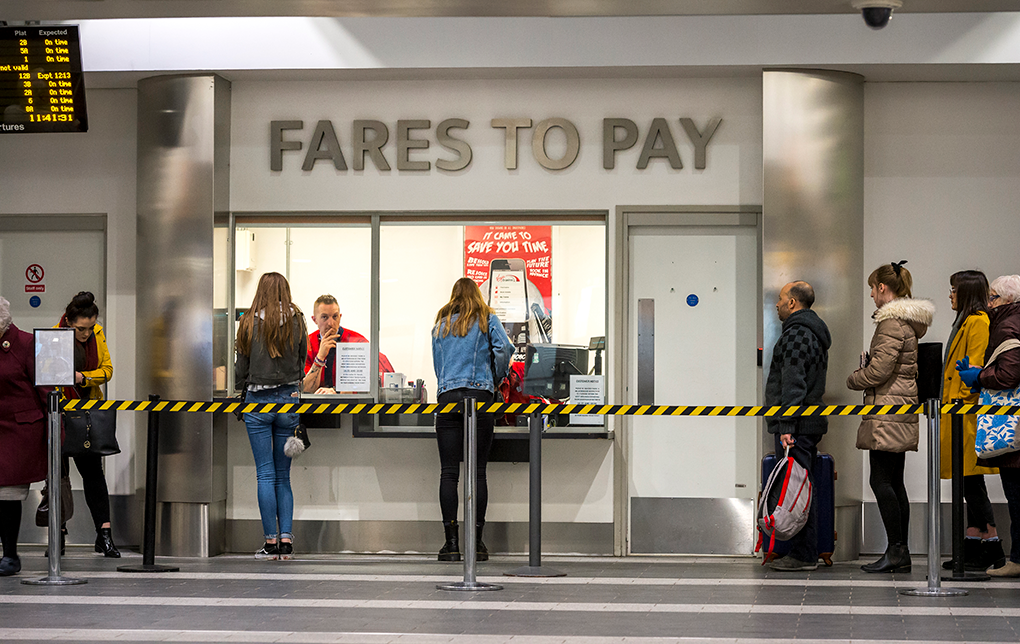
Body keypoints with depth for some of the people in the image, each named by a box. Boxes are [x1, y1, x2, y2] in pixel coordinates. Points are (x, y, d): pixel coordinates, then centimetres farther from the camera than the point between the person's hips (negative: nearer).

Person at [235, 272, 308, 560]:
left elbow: (240, 371, 0)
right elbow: (304, 360, 3)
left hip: (258, 400, -2)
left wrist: (242, 375, 23)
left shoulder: (250, 323, -3)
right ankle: (286, 539, 3)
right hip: (289, 398, 2)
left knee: (265, 474, 1)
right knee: (283, 475, 10)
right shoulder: (296, 321, 0)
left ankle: (271, 542, -1)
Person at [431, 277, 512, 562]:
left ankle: (451, 542, -7)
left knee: (449, 471, -1)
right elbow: (503, 349, -6)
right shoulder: (487, 320, 10)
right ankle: (476, 542, -2)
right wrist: (496, 379, 9)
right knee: (478, 471, 0)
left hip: (447, 397, 2)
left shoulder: (441, 325, 18)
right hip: (479, 394, -1)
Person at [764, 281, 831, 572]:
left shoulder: (796, 334, -13)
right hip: (810, 422, 11)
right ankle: (808, 553, 14)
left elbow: (793, 384, -20)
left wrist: (786, 426, -23)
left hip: (796, 426, -11)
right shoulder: (815, 332, 21)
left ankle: (802, 555, -8)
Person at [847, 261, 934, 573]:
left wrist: (853, 380, -1)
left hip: (887, 409, -10)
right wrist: (865, 373, 17)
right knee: (895, 482, 10)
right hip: (904, 407, 10)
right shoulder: (910, 321, 17)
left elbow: (880, 369, -18)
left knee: (881, 481, -8)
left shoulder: (892, 322, -14)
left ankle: (896, 550, -9)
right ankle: (901, 554, 10)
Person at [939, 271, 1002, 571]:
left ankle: (991, 547, -6)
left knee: (972, 482, -9)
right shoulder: (966, 323, 20)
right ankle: (973, 545, 11)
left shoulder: (978, 323, -11)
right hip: (959, 412, 10)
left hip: (969, 412, -10)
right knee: (970, 484, 9)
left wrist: (962, 400, -20)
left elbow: (975, 368, -18)